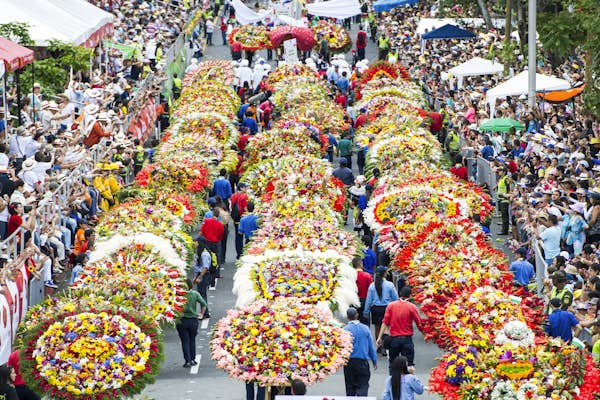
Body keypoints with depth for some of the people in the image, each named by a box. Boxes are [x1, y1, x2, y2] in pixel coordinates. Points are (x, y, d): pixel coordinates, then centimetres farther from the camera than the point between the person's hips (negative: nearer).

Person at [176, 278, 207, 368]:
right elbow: (204, 304, -8)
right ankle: (193, 359, 19)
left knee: (185, 341, 5)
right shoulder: (195, 294, -5)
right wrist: (201, 314, 4)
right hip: (193, 319, 2)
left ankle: (188, 360, -1)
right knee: (192, 340, 18)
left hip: (181, 320, -2)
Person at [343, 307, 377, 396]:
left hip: (349, 361, 0)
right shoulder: (365, 328, -1)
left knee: (350, 386, 11)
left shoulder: (345, 329, -8)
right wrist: (374, 361, 12)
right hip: (363, 361, 0)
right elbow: (371, 346, 4)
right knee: (363, 386, 0)